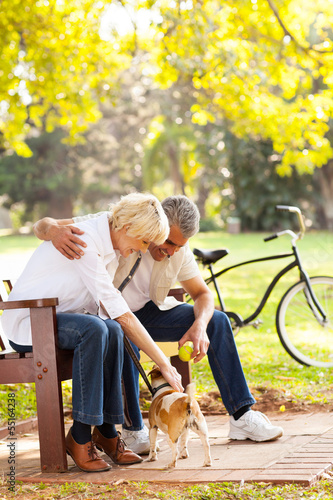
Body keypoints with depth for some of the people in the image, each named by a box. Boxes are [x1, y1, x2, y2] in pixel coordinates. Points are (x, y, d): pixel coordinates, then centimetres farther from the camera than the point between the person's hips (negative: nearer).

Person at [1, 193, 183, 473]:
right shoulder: (83, 243, -25)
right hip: (26, 322, -8)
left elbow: (104, 308, 4)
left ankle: (105, 430, -18)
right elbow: (121, 314, -27)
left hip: (59, 319, 8)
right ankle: (80, 435, -29)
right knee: (94, 329, -35)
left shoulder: (111, 247, 4)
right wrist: (164, 364, -25)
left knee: (112, 332, -25)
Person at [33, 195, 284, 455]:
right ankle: (133, 429, -24)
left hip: (148, 311, 5)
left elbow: (203, 293, 0)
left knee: (217, 321, -10)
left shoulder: (180, 250, -7)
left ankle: (241, 416, -4)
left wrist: (199, 326, -23)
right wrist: (55, 231, -50)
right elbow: (43, 225, -23)